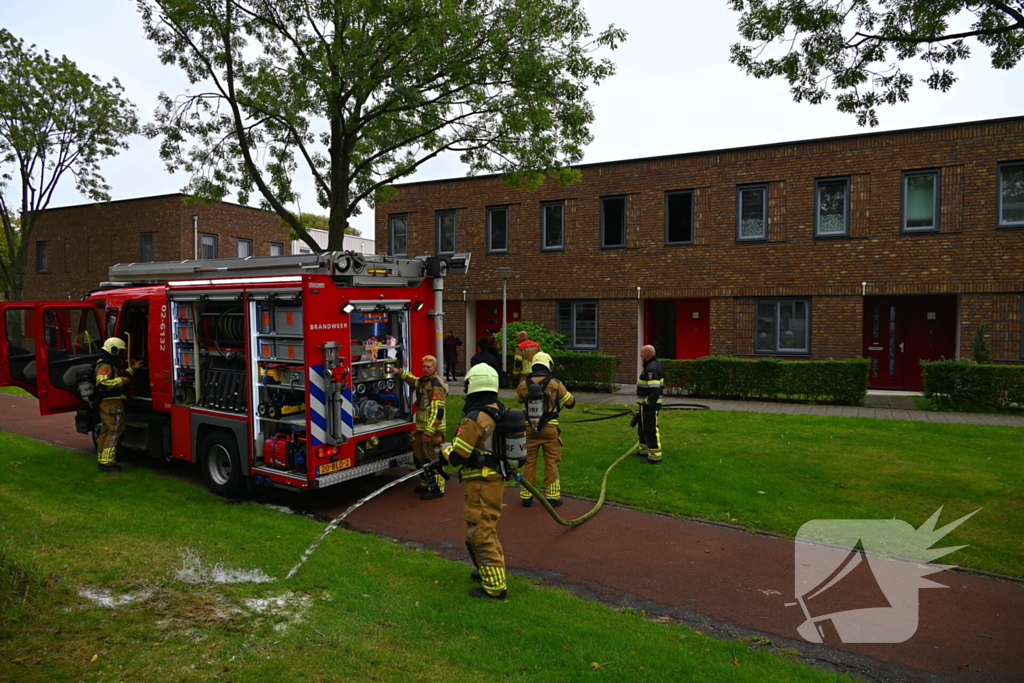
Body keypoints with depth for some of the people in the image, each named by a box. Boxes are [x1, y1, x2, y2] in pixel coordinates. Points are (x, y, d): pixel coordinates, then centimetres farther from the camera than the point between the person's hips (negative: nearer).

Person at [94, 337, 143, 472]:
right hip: (111, 403, -11)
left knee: (105, 431, 15)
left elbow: (119, 377, 31)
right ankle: (107, 463, -12)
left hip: (108, 403, 11)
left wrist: (132, 369, 24)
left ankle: (102, 460, 22)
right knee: (115, 430, -11)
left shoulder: (111, 364, 18)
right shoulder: (105, 365, -16)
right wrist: (121, 381, -26)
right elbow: (102, 384, -28)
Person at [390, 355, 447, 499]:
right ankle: (426, 484, 31)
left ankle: (437, 489, 2)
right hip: (421, 428, 10)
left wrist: (429, 431, -26)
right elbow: (414, 381, 42)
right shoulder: (424, 381, 14)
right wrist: (400, 372, 36)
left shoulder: (436, 384, -17)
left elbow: (437, 411, -23)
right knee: (419, 456, 19)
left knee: (432, 459, -6)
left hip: (432, 429, -10)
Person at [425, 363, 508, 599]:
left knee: (481, 531, 0)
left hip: (482, 483, -9)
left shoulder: (474, 418, -23)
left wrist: (444, 448, 3)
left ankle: (495, 586, 7)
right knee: (485, 527, 24)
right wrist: (441, 462, 21)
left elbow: (457, 456, -20)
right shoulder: (498, 412, 6)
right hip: (496, 476, 10)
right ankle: (490, 570, 38)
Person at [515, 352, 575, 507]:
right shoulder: (555, 384, -9)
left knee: (529, 462, 11)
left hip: (530, 428, 2)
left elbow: (519, 399, 17)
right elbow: (570, 402, 1)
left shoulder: (524, 384, -4)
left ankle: (526, 496, 16)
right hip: (550, 428, -2)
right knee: (551, 462, 8)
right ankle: (552, 496, 12)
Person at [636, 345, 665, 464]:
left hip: (649, 405, -11)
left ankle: (655, 457, 5)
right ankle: (645, 450, 34)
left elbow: (655, 390, -31)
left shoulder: (651, 368, -24)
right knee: (642, 427, 22)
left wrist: (648, 402, -15)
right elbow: (660, 386, 19)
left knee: (650, 430, -2)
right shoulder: (654, 365, 10)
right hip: (649, 404, 11)